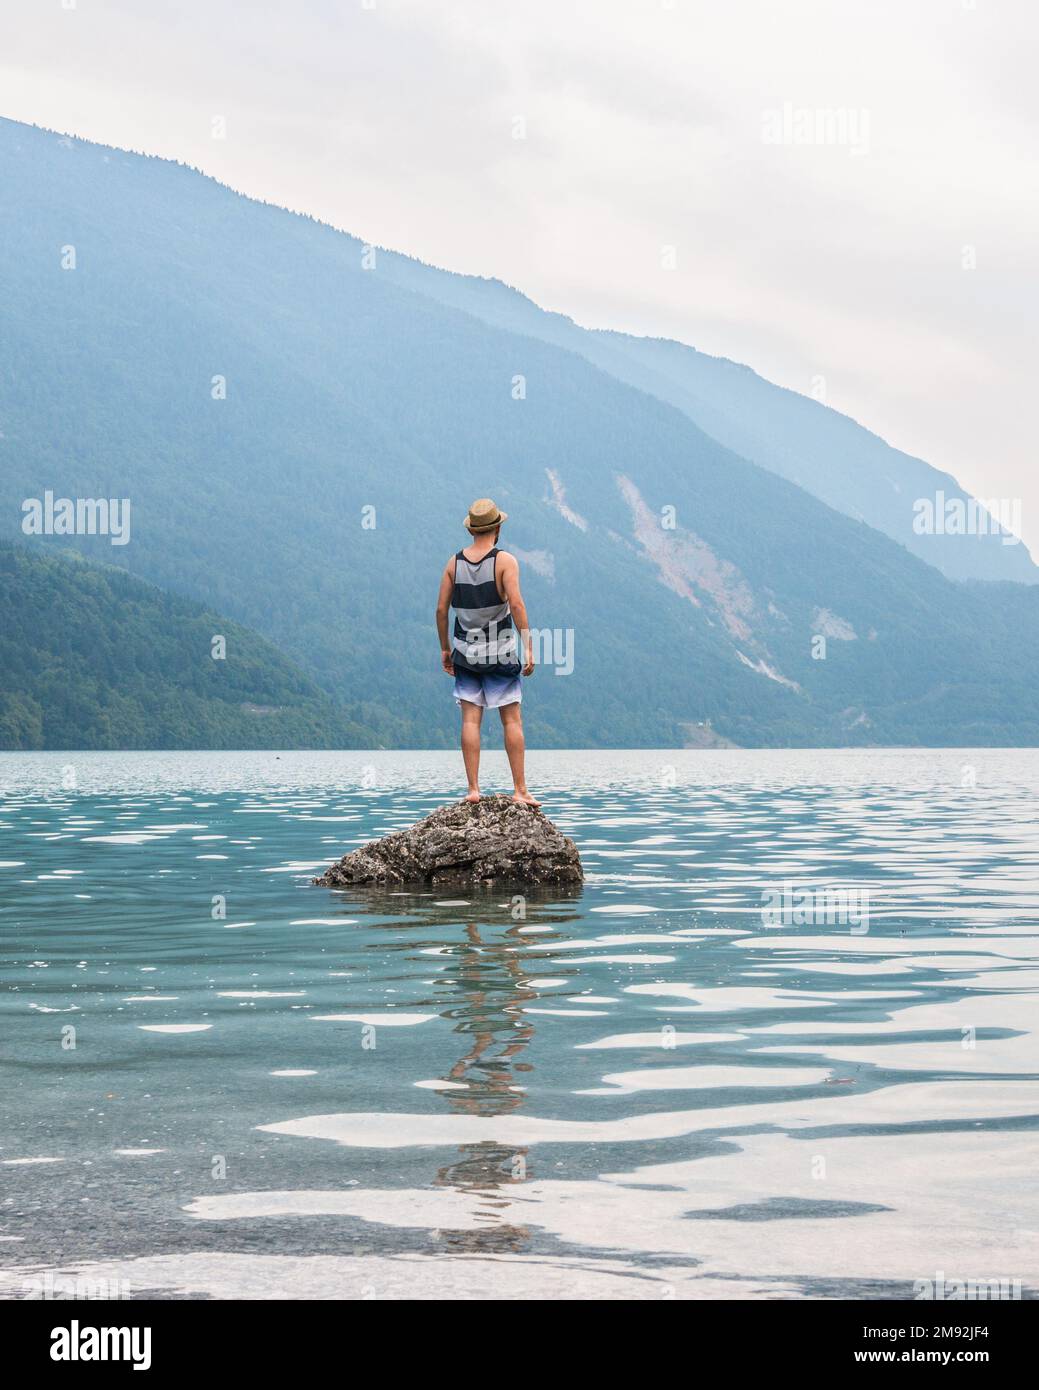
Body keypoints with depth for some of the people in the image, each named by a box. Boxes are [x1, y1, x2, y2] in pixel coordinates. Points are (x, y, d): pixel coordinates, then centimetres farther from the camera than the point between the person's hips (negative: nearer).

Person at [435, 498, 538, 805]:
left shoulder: (454, 563, 3)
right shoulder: (505, 561, -8)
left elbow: (441, 609, 3)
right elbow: (516, 604, -17)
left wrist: (445, 648, 12)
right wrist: (528, 648, -15)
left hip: (465, 652, 3)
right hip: (500, 652, -3)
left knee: (471, 720, 3)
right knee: (512, 720, 2)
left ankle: (473, 790, -1)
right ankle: (520, 791, 1)